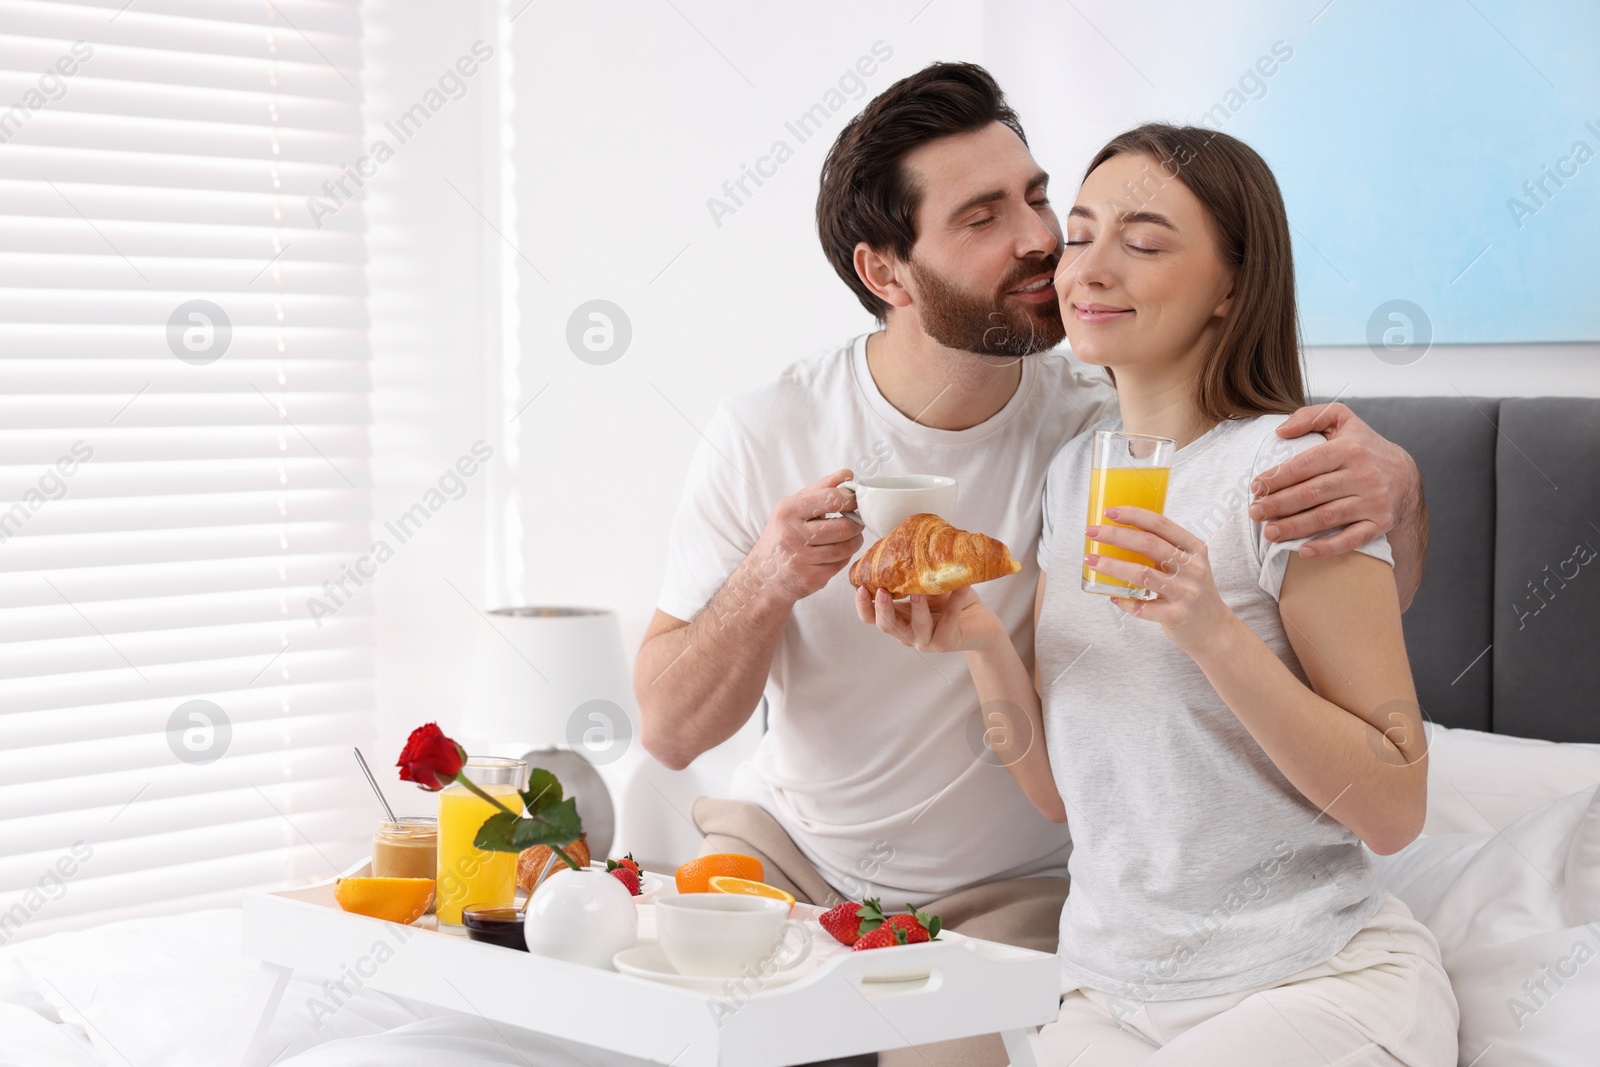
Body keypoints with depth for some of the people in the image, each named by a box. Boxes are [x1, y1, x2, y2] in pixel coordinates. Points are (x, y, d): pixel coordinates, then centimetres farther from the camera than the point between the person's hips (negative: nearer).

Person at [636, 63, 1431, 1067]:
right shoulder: (765, 436, -11)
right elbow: (669, 731, -8)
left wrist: (1396, 487, -35)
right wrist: (763, 587, -29)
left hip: (1005, 899, -1)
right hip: (779, 845, 2)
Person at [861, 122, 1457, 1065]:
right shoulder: (1072, 473, 7)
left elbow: (1395, 810, -15)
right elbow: (1065, 793, 9)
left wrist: (1214, 633, -26)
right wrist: (984, 642, -8)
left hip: (1316, 983, -5)